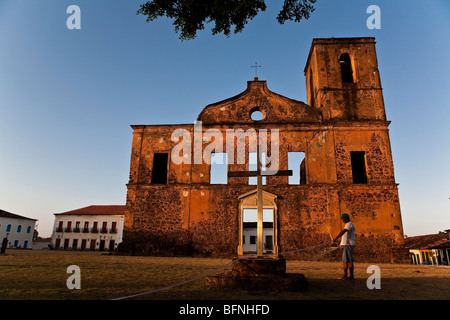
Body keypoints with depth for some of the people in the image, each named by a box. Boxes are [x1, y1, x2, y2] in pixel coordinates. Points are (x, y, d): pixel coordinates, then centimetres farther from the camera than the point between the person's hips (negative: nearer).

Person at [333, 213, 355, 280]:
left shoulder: (349, 224, -13)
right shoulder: (348, 224, 20)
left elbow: (343, 232, -28)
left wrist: (336, 238, -38)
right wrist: (342, 244, 27)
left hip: (348, 245, -10)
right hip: (345, 245, 10)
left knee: (349, 260, -5)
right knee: (345, 260, 10)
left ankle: (351, 276, 0)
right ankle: (345, 275, 13)